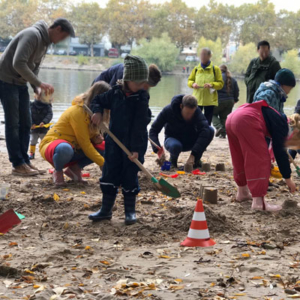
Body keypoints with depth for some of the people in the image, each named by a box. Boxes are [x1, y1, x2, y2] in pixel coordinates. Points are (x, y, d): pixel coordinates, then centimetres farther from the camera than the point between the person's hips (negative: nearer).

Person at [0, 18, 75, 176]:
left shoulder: (44, 41, 11)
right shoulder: (32, 35, -20)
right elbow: (18, 63, -29)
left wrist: (37, 88, -2)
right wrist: (39, 84, -25)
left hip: (20, 83, 10)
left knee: (25, 123, 9)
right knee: (13, 123, -6)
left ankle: (24, 160, 15)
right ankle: (18, 164, -4)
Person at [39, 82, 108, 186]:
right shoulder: (78, 111, -23)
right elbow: (84, 144, -23)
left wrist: (96, 138, -12)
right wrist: (103, 164, -24)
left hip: (75, 148, 8)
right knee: (65, 149, -44)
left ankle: (74, 168, 1)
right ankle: (58, 171, -12)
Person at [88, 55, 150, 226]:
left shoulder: (142, 98, -12)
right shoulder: (116, 93, 0)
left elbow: (140, 126, -15)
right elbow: (99, 100, 18)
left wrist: (136, 149, -19)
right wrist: (97, 112, -4)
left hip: (133, 146, -4)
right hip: (114, 142, 4)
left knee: (130, 178, 2)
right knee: (109, 175, 7)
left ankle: (130, 211, 15)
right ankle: (106, 210, 17)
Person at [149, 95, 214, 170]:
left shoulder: (197, 111, -22)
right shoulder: (168, 111, -23)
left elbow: (205, 130, -35)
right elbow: (153, 130, -19)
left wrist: (193, 155, -46)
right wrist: (158, 150, -37)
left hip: (190, 141, 2)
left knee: (210, 130, -26)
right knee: (175, 146, -40)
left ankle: (196, 160, -8)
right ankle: (173, 159, -3)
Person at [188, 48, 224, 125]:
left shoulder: (215, 69, 1)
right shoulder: (196, 69, 8)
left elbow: (221, 84, -1)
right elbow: (189, 81, 15)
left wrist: (211, 85, -20)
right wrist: (192, 84, -9)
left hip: (210, 100, -1)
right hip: (197, 99, 1)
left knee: (207, 123, 4)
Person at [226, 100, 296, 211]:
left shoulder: (276, 118, 29)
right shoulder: (281, 124, 5)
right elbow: (280, 151, 0)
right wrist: (287, 178, 5)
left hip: (231, 118, 10)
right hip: (246, 121, -10)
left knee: (240, 159, 23)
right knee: (259, 160, -4)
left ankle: (242, 193, 38)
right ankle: (258, 201, -10)